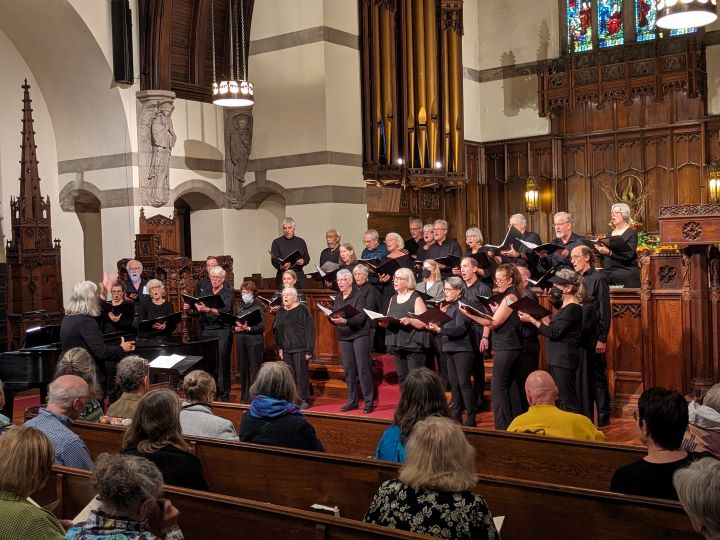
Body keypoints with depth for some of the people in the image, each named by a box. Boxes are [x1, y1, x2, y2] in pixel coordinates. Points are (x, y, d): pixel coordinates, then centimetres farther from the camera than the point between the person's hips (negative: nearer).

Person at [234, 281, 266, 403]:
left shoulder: (258, 307, -3)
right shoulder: (239, 306, 13)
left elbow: (262, 326, -10)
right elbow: (233, 322, 16)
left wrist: (248, 328, -22)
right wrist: (235, 328, -5)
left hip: (255, 341, -5)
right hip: (241, 341, 5)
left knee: (255, 369, -4)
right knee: (243, 368, 8)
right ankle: (244, 396, 17)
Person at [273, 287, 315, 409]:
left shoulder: (302, 309, -6)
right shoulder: (280, 312, 12)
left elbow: (309, 329, -10)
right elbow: (276, 330, 15)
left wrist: (309, 350, -14)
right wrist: (279, 348, 7)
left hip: (299, 348, -5)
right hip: (286, 349, 5)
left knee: (301, 374, -3)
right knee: (290, 375, 7)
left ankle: (304, 400, 6)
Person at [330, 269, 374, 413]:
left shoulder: (358, 296, -7)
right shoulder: (337, 298, 11)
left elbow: (361, 318, -17)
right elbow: (334, 318, 14)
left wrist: (344, 321, -29)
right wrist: (332, 319, -9)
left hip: (359, 335, -5)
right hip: (344, 337, 6)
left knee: (363, 368, -7)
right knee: (348, 369, 6)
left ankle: (369, 402, -3)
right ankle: (352, 401, 14)